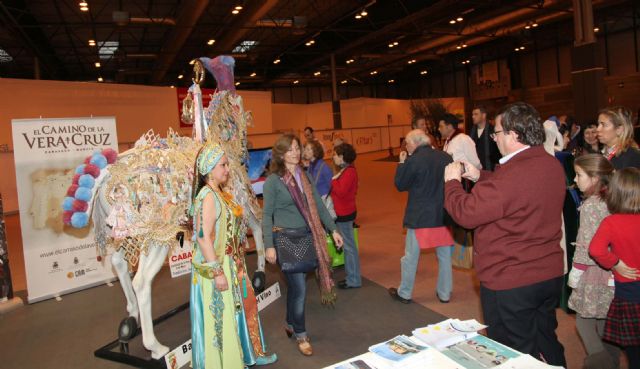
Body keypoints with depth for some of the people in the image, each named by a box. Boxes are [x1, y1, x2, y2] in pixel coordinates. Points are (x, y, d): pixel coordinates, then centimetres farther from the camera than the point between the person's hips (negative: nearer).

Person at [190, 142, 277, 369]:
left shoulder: (220, 194, 8)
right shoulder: (208, 196, -20)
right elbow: (203, 237, -25)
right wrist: (217, 272, -23)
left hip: (231, 264, 10)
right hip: (217, 267, -10)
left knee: (241, 307, 22)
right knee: (221, 316, 6)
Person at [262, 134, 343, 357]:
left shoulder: (304, 176, 8)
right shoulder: (273, 181, -8)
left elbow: (318, 205, 12)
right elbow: (267, 215, -7)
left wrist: (333, 230, 10)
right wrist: (269, 246, -13)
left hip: (307, 236, 5)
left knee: (295, 285, 16)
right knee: (299, 288, -3)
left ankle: (290, 324, 37)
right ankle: (300, 334, 17)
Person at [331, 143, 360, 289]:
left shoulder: (349, 172, -18)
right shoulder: (348, 170, 12)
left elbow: (341, 191, -26)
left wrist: (334, 179, -14)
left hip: (344, 214, -10)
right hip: (344, 212, 10)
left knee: (349, 246, -1)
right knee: (347, 245, 16)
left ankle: (354, 280, 9)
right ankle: (352, 276, 27)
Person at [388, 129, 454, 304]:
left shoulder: (413, 160, -16)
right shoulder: (446, 157, -1)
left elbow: (400, 185, -7)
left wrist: (402, 163, 2)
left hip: (420, 216, -4)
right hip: (444, 214, 5)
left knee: (410, 257, 10)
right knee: (445, 256, 16)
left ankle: (404, 293, 23)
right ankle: (444, 293, 26)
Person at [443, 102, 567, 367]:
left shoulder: (511, 175, -29)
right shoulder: (552, 165, 1)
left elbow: (465, 213, -24)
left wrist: (452, 181, -8)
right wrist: (479, 176, 9)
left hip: (510, 284, -8)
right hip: (550, 275, 9)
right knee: (546, 343, 26)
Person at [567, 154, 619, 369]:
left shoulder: (590, 205, -16)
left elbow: (587, 245, -16)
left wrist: (575, 273, -8)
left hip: (594, 272, -7)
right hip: (613, 273, 7)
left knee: (584, 319, 6)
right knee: (606, 322, 18)